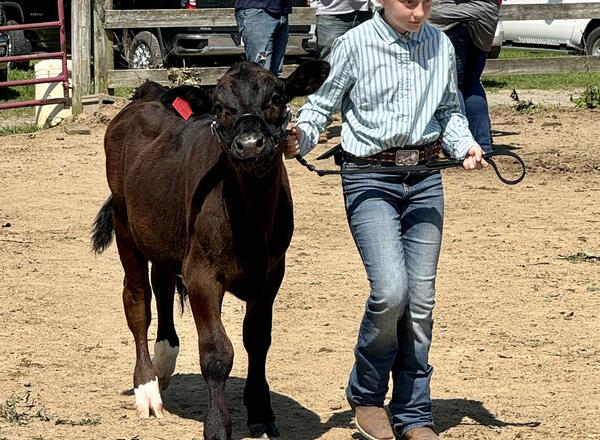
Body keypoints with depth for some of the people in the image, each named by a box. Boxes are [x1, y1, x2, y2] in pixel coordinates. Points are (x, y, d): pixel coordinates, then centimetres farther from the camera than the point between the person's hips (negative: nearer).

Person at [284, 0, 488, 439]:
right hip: (370, 180, -4)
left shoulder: (441, 45, 7)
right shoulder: (355, 45, -6)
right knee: (391, 289, -19)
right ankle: (366, 394, 6)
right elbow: (321, 105, 0)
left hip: (426, 179, 4)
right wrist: (301, 138, -19)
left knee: (421, 300, 5)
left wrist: (465, 144, 0)